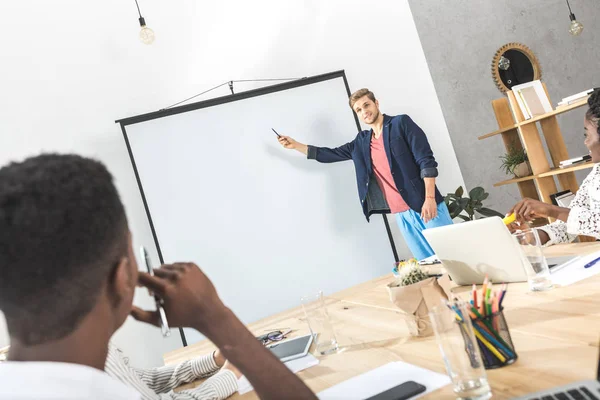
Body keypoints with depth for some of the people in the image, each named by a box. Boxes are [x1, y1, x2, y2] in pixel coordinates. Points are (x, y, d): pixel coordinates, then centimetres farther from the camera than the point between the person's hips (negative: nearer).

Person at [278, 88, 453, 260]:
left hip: (424, 206, -4)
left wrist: (429, 198, -16)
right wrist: (295, 145, 20)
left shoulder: (401, 123, -1)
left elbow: (426, 161, -7)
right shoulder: (361, 142, 15)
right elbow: (331, 154, 25)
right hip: (402, 214, 5)